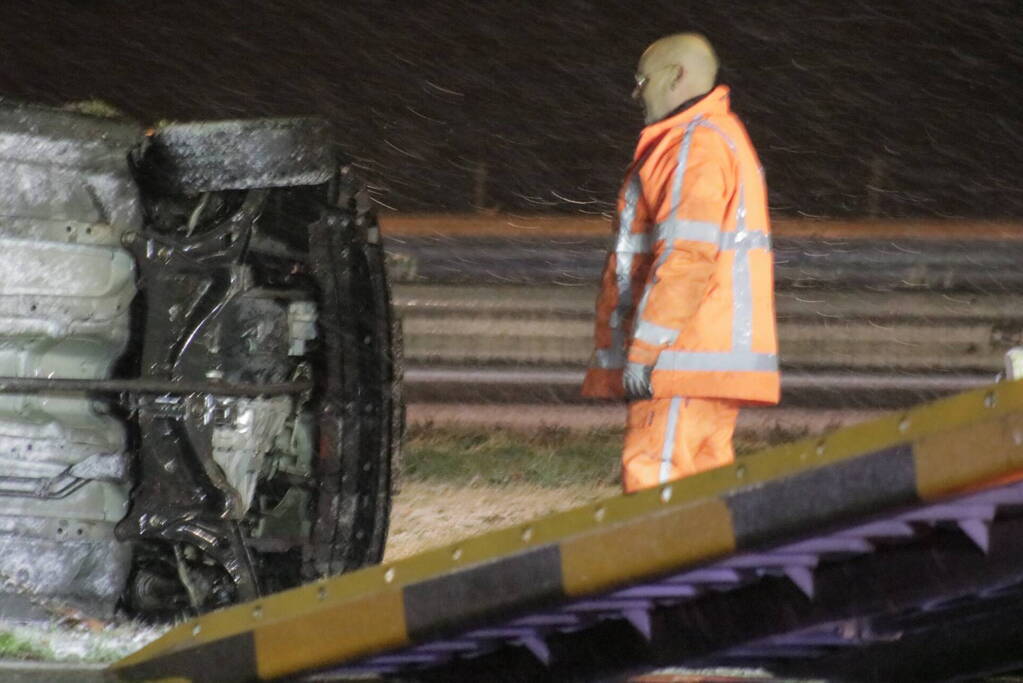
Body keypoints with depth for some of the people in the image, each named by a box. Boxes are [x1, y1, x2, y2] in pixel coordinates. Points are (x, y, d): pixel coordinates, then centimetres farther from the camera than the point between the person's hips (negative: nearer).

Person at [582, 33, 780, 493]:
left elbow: (687, 254, -20)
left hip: (688, 358, -11)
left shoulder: (698, 146, -11)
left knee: (651, 477, -15)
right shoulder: (721, 141, 24)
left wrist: (644, 348, -21)